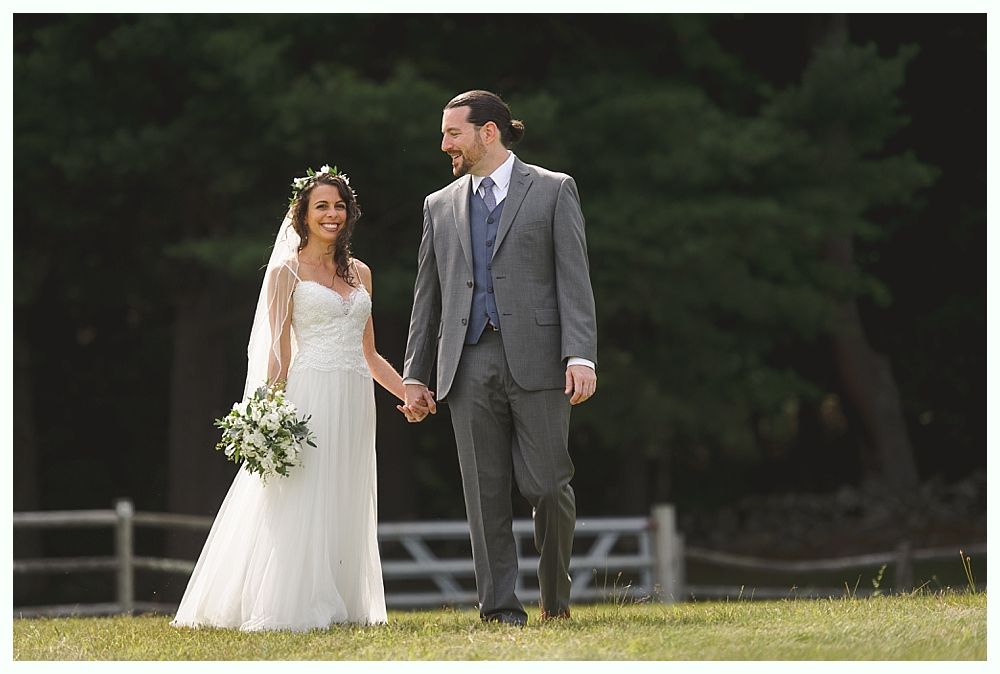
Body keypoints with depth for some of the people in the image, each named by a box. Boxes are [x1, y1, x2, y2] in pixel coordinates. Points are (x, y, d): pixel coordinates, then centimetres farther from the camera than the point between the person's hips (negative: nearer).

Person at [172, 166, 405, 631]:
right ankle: (291, 606, -7)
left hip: (355, 402, 5)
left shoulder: (360, 273, 16)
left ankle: (340, 606, 8)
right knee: (302, 505, -9)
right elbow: (278, 351, -3)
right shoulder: (287, 272, 1)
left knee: (345, 506, 5)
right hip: (310, 396, -5)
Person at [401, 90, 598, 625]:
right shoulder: (441, 206, 17)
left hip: (536, 360, -3)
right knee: (485, 492, -1)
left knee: (547, 486, -4)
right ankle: (500, 605, 2)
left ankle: (555, 594, 16)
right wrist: (415, 376, 11)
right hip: (469, 363, 3)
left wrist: (581, 356, -13)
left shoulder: (553, 191, 6)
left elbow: (574, 280, -1)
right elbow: (427, 297, 18)